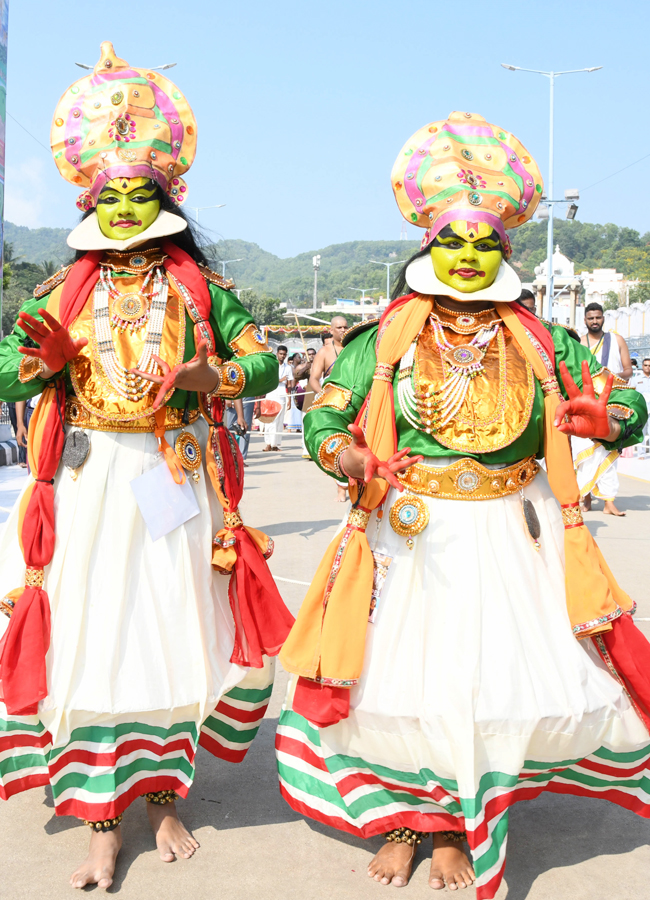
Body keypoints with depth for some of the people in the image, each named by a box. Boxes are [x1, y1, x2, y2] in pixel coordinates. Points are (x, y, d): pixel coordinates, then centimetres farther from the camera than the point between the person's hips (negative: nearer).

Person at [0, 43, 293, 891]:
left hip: (177, 484, 0)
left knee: (175, 637, 8)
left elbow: (264, 361, 4)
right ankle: (103, 821, 15)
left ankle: (164, 797, 27)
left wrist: (207, 378, -14)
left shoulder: (200, 291, 5)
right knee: (90, 640, 2)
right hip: (89, 486, 1)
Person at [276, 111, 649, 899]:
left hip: (510, 535, 1)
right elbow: (323, 417, -1)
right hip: (409, 534, -1)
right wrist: (347, 457, -23)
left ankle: (454, 821, 25)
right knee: (400, 672, 2)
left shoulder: (538, 344, 5)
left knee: (499, 676, 2)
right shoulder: (385, 341, 1)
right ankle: (400, 816, 27)